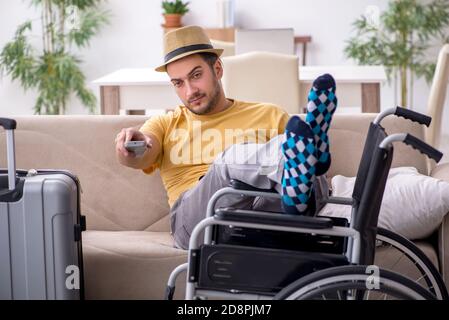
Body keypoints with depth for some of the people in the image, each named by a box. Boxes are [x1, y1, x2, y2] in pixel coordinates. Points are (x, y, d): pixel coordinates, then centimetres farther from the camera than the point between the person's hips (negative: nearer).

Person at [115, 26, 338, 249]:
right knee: (230, 161, -32)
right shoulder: (165, 124, 24)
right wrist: (132, 140, -20)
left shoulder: (269, 116, 23)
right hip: (193, 218, -1)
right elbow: (138, 158, 4)